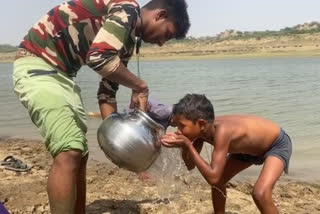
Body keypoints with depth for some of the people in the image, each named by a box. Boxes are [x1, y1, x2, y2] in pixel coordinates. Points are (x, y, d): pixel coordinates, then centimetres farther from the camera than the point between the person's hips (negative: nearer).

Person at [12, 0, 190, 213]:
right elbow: (99, 58, -29)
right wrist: (140, 87, -14)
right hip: (37, 65, -10)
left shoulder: (127, 37, 14)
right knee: (69, 152, -18)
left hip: (61, 73, 10)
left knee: (79, 153, 11)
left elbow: (107, 91, 13)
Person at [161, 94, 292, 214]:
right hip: (252, 146, 8)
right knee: (218, 182, 10)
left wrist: (187, 145, -40)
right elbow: (190, 165, -6)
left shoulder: (222, 131, -41)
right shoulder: (201, 130, -17)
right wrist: (182, 146, -25)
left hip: (278, 144, -8)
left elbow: (213, 178, -41)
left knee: (260, 194, -28)